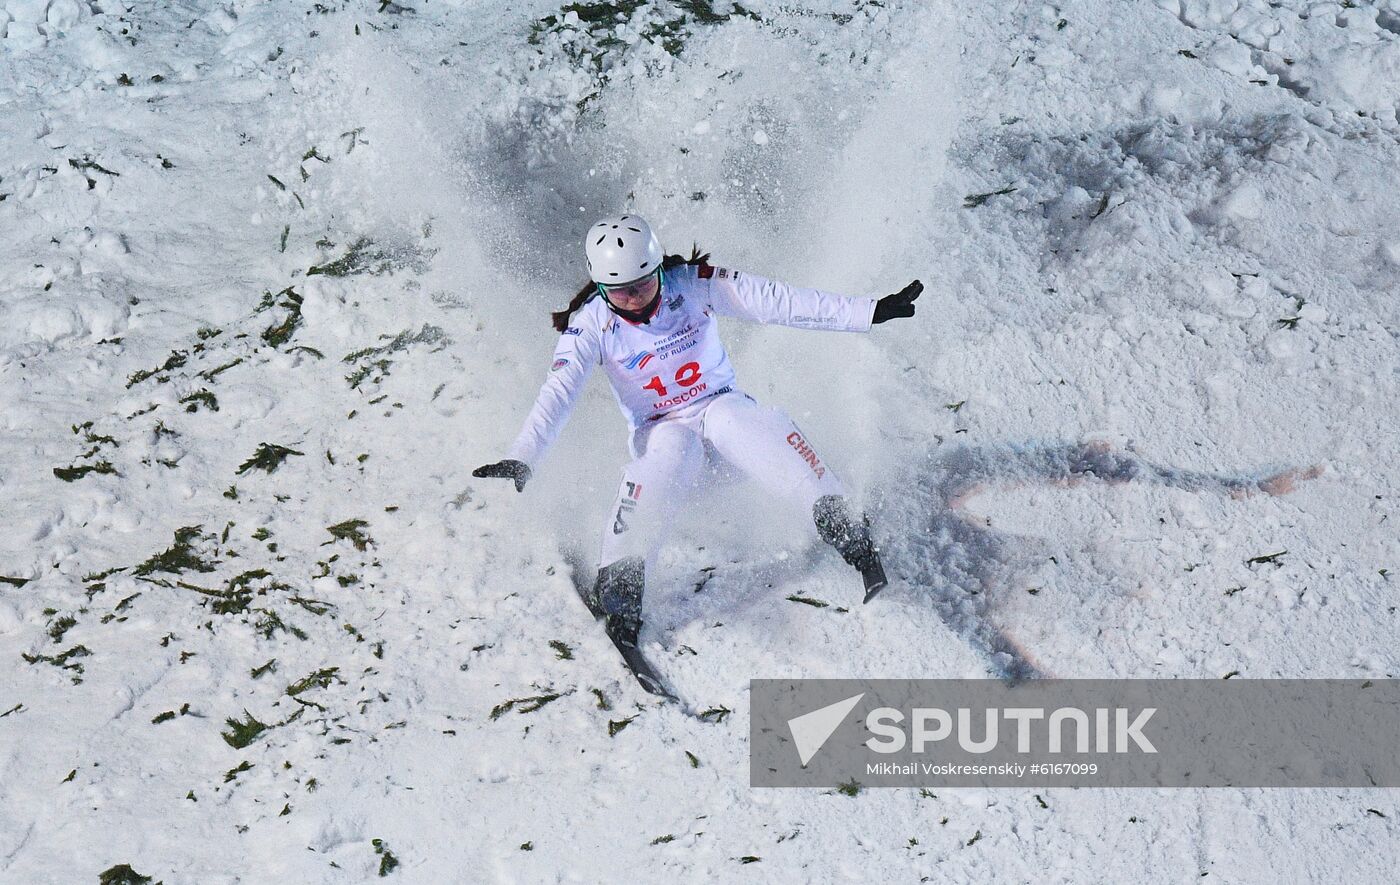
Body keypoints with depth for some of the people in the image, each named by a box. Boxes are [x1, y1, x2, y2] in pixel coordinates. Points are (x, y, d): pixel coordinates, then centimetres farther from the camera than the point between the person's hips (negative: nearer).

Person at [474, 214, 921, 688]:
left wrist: (870, 312, -18)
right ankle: (618, 589, -39)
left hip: (722, 405, 1)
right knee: (660, 466, -34)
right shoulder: (589, 324, -13)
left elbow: (779, 302, -14)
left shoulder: (695, 283, -13)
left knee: (750, 424, -32)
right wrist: (522, 458, -37)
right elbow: (557, 395, -21)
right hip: (659, 430, -1)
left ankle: (847, 534, -33)